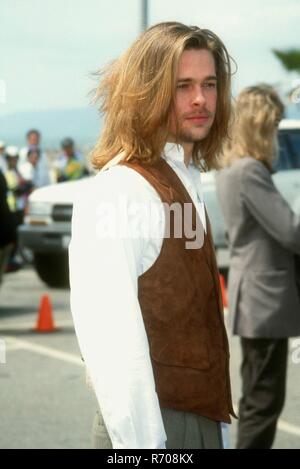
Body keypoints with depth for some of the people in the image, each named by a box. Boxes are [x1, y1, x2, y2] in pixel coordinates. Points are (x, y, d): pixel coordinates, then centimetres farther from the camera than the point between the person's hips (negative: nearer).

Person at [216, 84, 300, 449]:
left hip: (254, 296, 10)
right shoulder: (250, 171, -18)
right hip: (266, 299, -10)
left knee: (257, 397, 17)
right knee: (264, 400, -5)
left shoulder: (231, 169, 13)